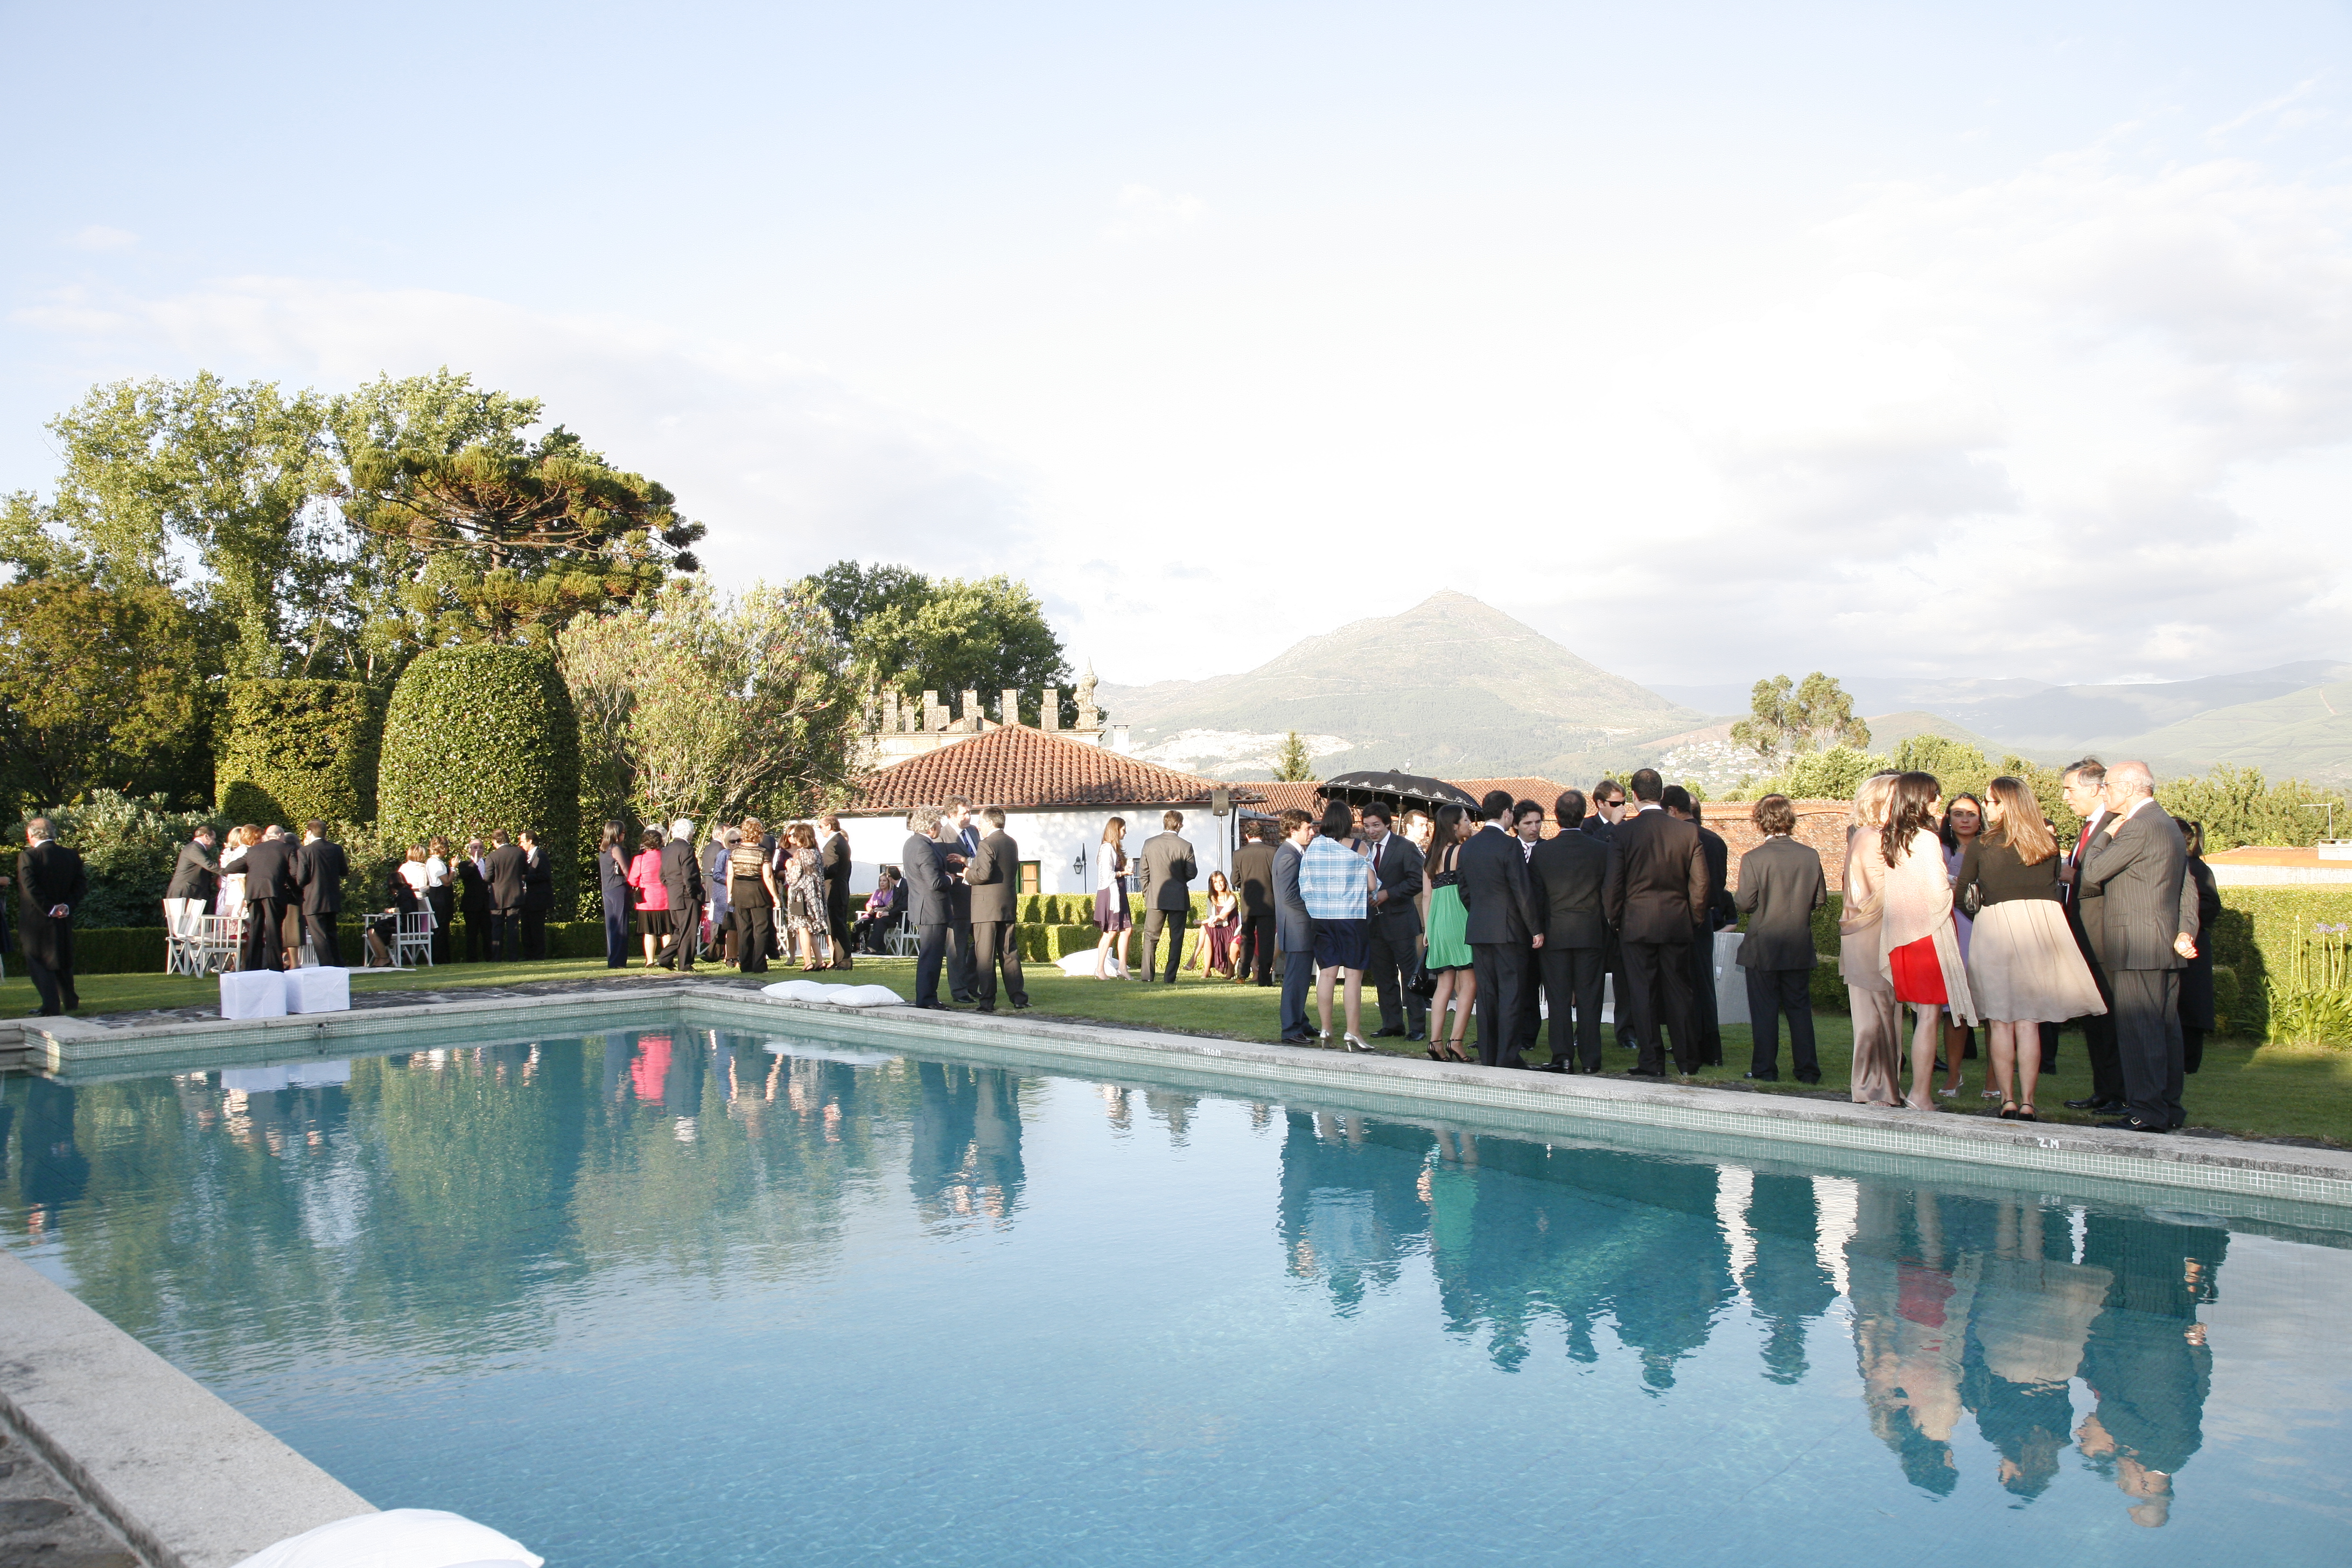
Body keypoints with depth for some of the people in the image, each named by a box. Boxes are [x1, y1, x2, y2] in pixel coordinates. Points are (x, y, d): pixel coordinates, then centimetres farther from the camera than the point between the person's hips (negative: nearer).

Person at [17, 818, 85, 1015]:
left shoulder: (27, 856, -12)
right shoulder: (72, 856, 2)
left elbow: (30, 888, -19)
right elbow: (81, 884, -1)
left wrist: (49, 909, -14)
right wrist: (68, 906, -6)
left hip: (35, 920, -5)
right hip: (63, 920, 5)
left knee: (39, 962, 3)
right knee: (63, 960, 19)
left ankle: (51, 1007, -2)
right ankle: (71, 1002, 27)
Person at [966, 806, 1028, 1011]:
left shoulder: (987, 844, -13)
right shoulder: (1012, 843, 13)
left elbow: (983, 874, -23)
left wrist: (967, 873, -2)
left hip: (987, 907, -8)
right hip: (1008, 906, 8)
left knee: (985, 956, -3)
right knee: (1010, 953, 11)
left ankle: (987, 1001, -3)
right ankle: (1018, 998, 12)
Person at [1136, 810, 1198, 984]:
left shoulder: (1149, 844, -2)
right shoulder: (1185, 846, -9)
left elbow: (1143, 872, 3)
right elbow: (1192, 873, -5)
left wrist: (1146, 893, 13)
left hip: (1155, 898, 2)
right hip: (1179, 899, -2)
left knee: (1150, 937, 10)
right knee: (1176, 939, 6)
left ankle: (1147, 976, 4)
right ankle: (1170, 978, 4)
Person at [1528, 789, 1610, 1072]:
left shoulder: (1541, 851, -4)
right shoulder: (1602, 850, -3)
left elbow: (1535, 897, 1)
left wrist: (1537, 931, 11)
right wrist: (1606, 926, 14)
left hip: (1554, 933, 0)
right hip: (1591, 932, 1)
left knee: (1559, 997, 3)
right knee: (1588, 996, 4)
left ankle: (1563, 1057, 2)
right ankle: (1589, 1058, 7)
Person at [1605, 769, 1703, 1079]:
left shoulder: (1623, 832, -8)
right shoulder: (1688, 832, -1)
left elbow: (1612, 884, -6)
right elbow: (1700, 883, 1)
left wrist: (1615, 921, 6)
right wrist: (1694, 920, 12)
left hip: (1637, 924, -2)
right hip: (1678, 924, 3)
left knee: (1643, 994, 3)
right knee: (1679, 992, 10)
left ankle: (1652, 1061, 4)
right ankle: (1687, 1061, 14)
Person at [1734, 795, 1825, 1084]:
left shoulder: (1752, 859, -14)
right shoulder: (1810, 855, -4)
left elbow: (1746, 904, -14)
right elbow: (1820, 899, 3)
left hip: (1762, 948, -3)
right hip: (1800, 948, 3)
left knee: (1765, 1010, 5)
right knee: (1800, 1008, 12)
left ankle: (1765, 1069, 7)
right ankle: (1808, 1070, 14)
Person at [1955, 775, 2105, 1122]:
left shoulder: (1981, 845, -2)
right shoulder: (2049, 843, 7)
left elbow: (1961, 895, 2)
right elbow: (2054, 884, 18)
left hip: (1996, 924, -3)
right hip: (2044, 922, 3)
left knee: (2000, 1021, 4)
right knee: (2029, 1021, 5)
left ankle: (2008, 1101, 4)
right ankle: (2027, 1103, 2)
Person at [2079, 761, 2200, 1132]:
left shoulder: (2140, 827, -15)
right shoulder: (2168, 824, 18)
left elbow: (2092, 874, -13)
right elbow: (2188, 891, 17)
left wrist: (2106, 834, 0)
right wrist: (2186, 932, 10)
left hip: (2137, 945, -10)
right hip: (2166, 946, 10)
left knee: (2139, 1028, -8)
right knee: (2165, 1028, 13)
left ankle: (2146, 1114, -7)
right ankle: (2169, 1109, 19)